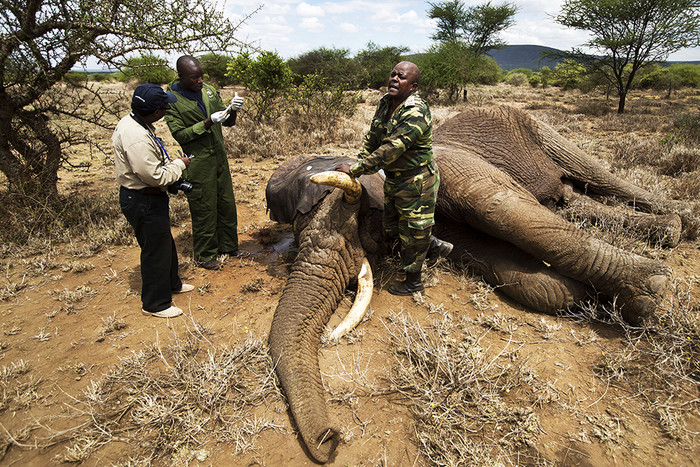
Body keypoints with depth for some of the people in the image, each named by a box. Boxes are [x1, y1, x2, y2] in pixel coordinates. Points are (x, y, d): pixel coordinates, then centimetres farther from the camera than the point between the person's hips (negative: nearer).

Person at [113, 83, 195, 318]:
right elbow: (154, 176, -28)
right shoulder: (137, 138, -30)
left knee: (165, 243, 25)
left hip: (148, 197, 11)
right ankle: (155, 304, 21)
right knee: (155, 250, 4)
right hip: (143, 202, -11)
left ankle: (171, 283, 47)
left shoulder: (132, 122, 4)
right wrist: (179, 165, -12)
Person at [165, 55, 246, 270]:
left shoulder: (209, 90, 6)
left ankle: (228, 246, 31)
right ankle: (204, 255, 18)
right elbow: (180, 135, -15)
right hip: (198, 163, -6)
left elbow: (228, 123, 10)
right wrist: (208, 123, -25)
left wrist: (233, 110, -12)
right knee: (204, 208, 2)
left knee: (227, 203, 14)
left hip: (219, 157, 6)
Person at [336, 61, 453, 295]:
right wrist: (358, 164, -1)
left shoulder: (416, 114, -26)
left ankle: (413, 282, 28)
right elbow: (372, 137, 11)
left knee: (412, 232, 6)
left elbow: (389, 151, -31)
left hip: (417, 182, -9)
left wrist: (355, 169, -28)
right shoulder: (385, 103, 2)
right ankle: (435, 246, 41)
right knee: (392, 228, 21)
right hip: (394, 179, 9)